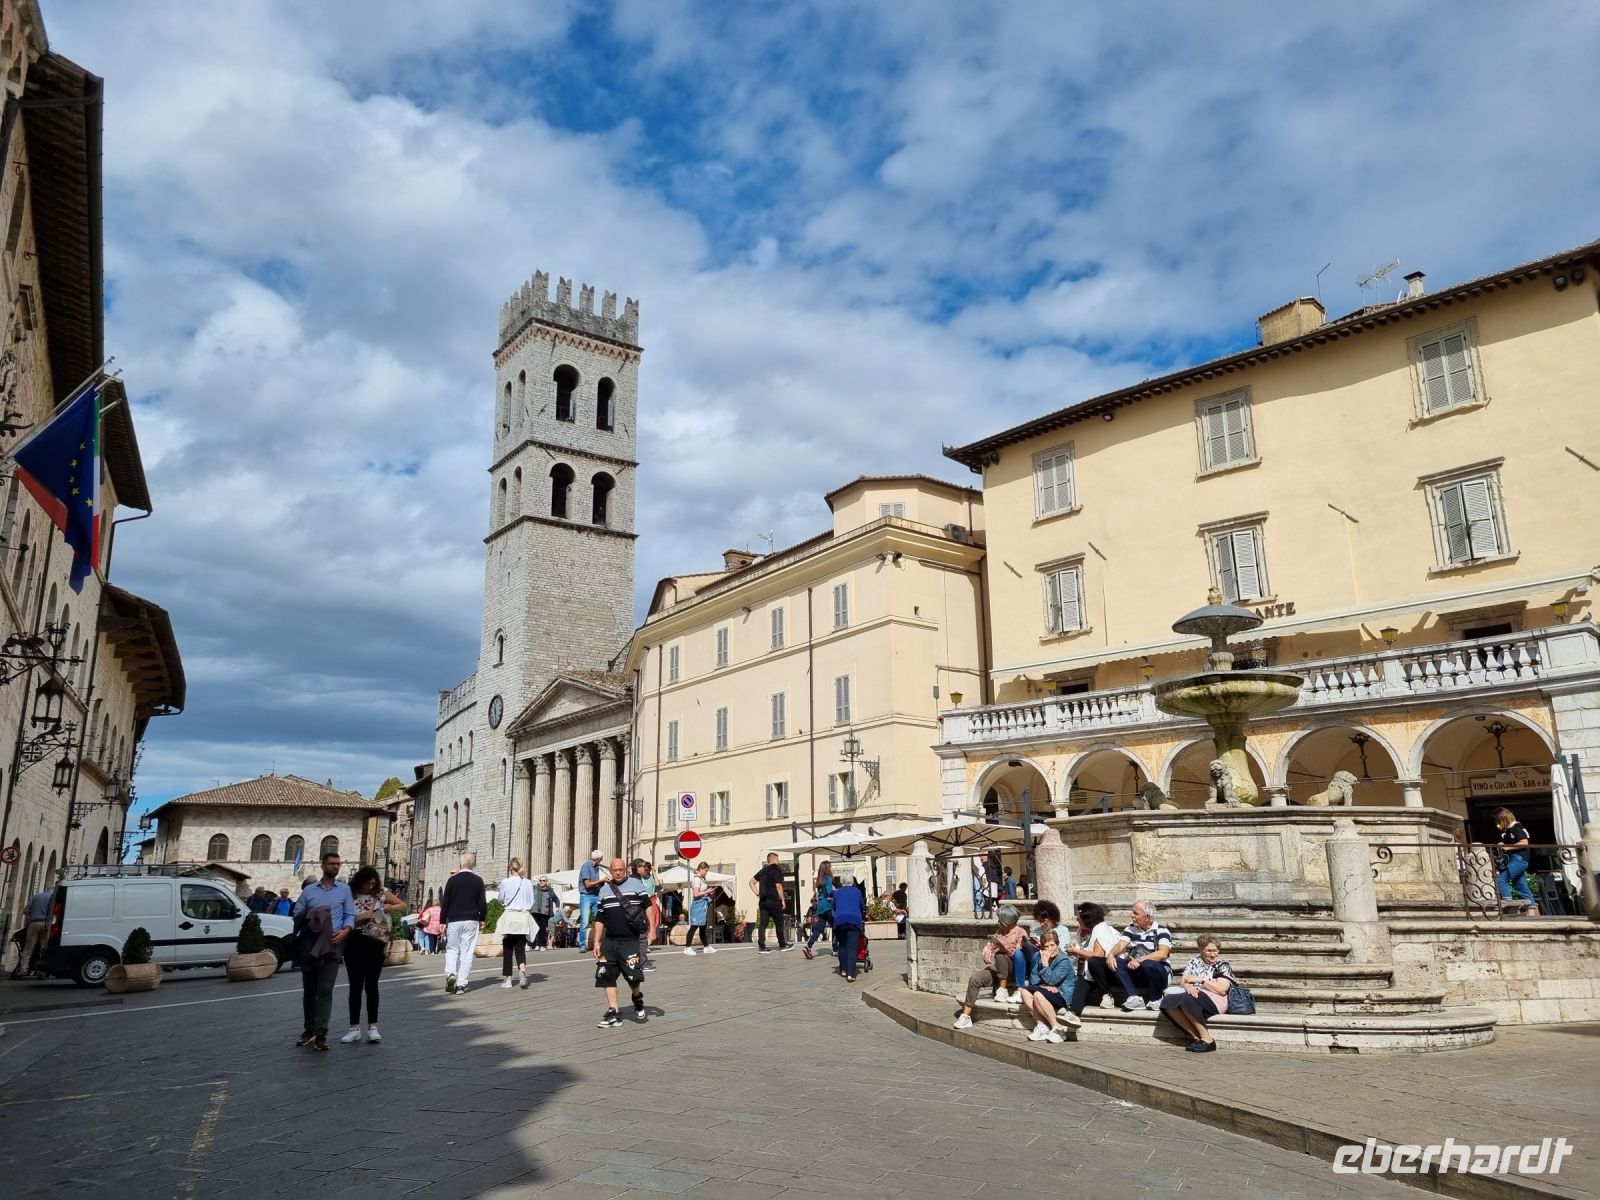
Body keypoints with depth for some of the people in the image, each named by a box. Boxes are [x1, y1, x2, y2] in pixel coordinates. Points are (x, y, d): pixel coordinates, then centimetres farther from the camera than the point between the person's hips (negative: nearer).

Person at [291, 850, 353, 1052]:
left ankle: (321, 1034, -6)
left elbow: (350, 915, 4)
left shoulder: (344, 889, 9)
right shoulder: (308, 890, 12)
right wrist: (307, 924, -8)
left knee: (325, 990, -7)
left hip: (332, 945, -2)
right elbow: (297, 915, 10)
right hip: (309, 945, 2)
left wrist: (345, 931, -13)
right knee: (308, 989, 9)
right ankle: (309, 1029, 22)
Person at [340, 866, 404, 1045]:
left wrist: (390, 907, -12)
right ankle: (355, 1028, 12)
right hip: (354, 944, 0)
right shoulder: (349, 895, -2)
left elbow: (403, 905, 6)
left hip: (376, 944, 0)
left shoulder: (381, 893, 2)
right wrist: (361, 917, -19)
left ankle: (372, 1027, 11)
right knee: (355, 987, 5)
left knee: (371, 986, 4)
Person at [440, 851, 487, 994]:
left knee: (451, 949, 13)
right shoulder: (478, 880, 0)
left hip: (454, 920, 0)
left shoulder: (452, 880, 0)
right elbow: (482, 902, 1)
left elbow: (445, 902, 0)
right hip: (471, 920, 0)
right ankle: (461, 984, 0)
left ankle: (450, 974, -9)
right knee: (467, 952, 3)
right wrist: (482, 919, 12)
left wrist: (442, 921, 6)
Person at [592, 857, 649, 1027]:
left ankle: (637, 999, 22)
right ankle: (613, 1014, 11)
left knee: (633, 975, -10)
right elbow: (599, 918, 15)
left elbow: (648, 906, -2)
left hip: (630, 940, -4)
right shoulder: (604, 890, 12)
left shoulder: (636, 884, 1)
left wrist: (651, 928, -11)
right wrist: (596, 941, 10)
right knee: (606, 976, 1)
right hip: (609, 942, 4)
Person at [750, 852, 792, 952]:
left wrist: (757, 894, 14)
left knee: (763, 924, 2)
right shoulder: (776, 870, -8)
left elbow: (751, 882, 18)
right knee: (779, 923, 7)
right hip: (774, 901, -6)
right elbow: (778, 886, -15)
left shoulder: (763, 871, 15)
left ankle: (761, 947, -3)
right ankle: (782, 945, 16)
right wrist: (782, 900, -9)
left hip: (763, 901, 6)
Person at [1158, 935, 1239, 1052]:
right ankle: (1195, 1036, -19)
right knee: (1167, 1001, -26)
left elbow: (1222, 990, -8)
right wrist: (1188, 985, -14)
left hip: (1214, 1000, -5)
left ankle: (1207, 1040, -23)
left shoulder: (1222, 965, 6)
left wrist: (1200, 980, -11)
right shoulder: (1194, 961, 19)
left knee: (1186, 1000, -37)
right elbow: (1184, 981, 10)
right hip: (1194, 995, 5)